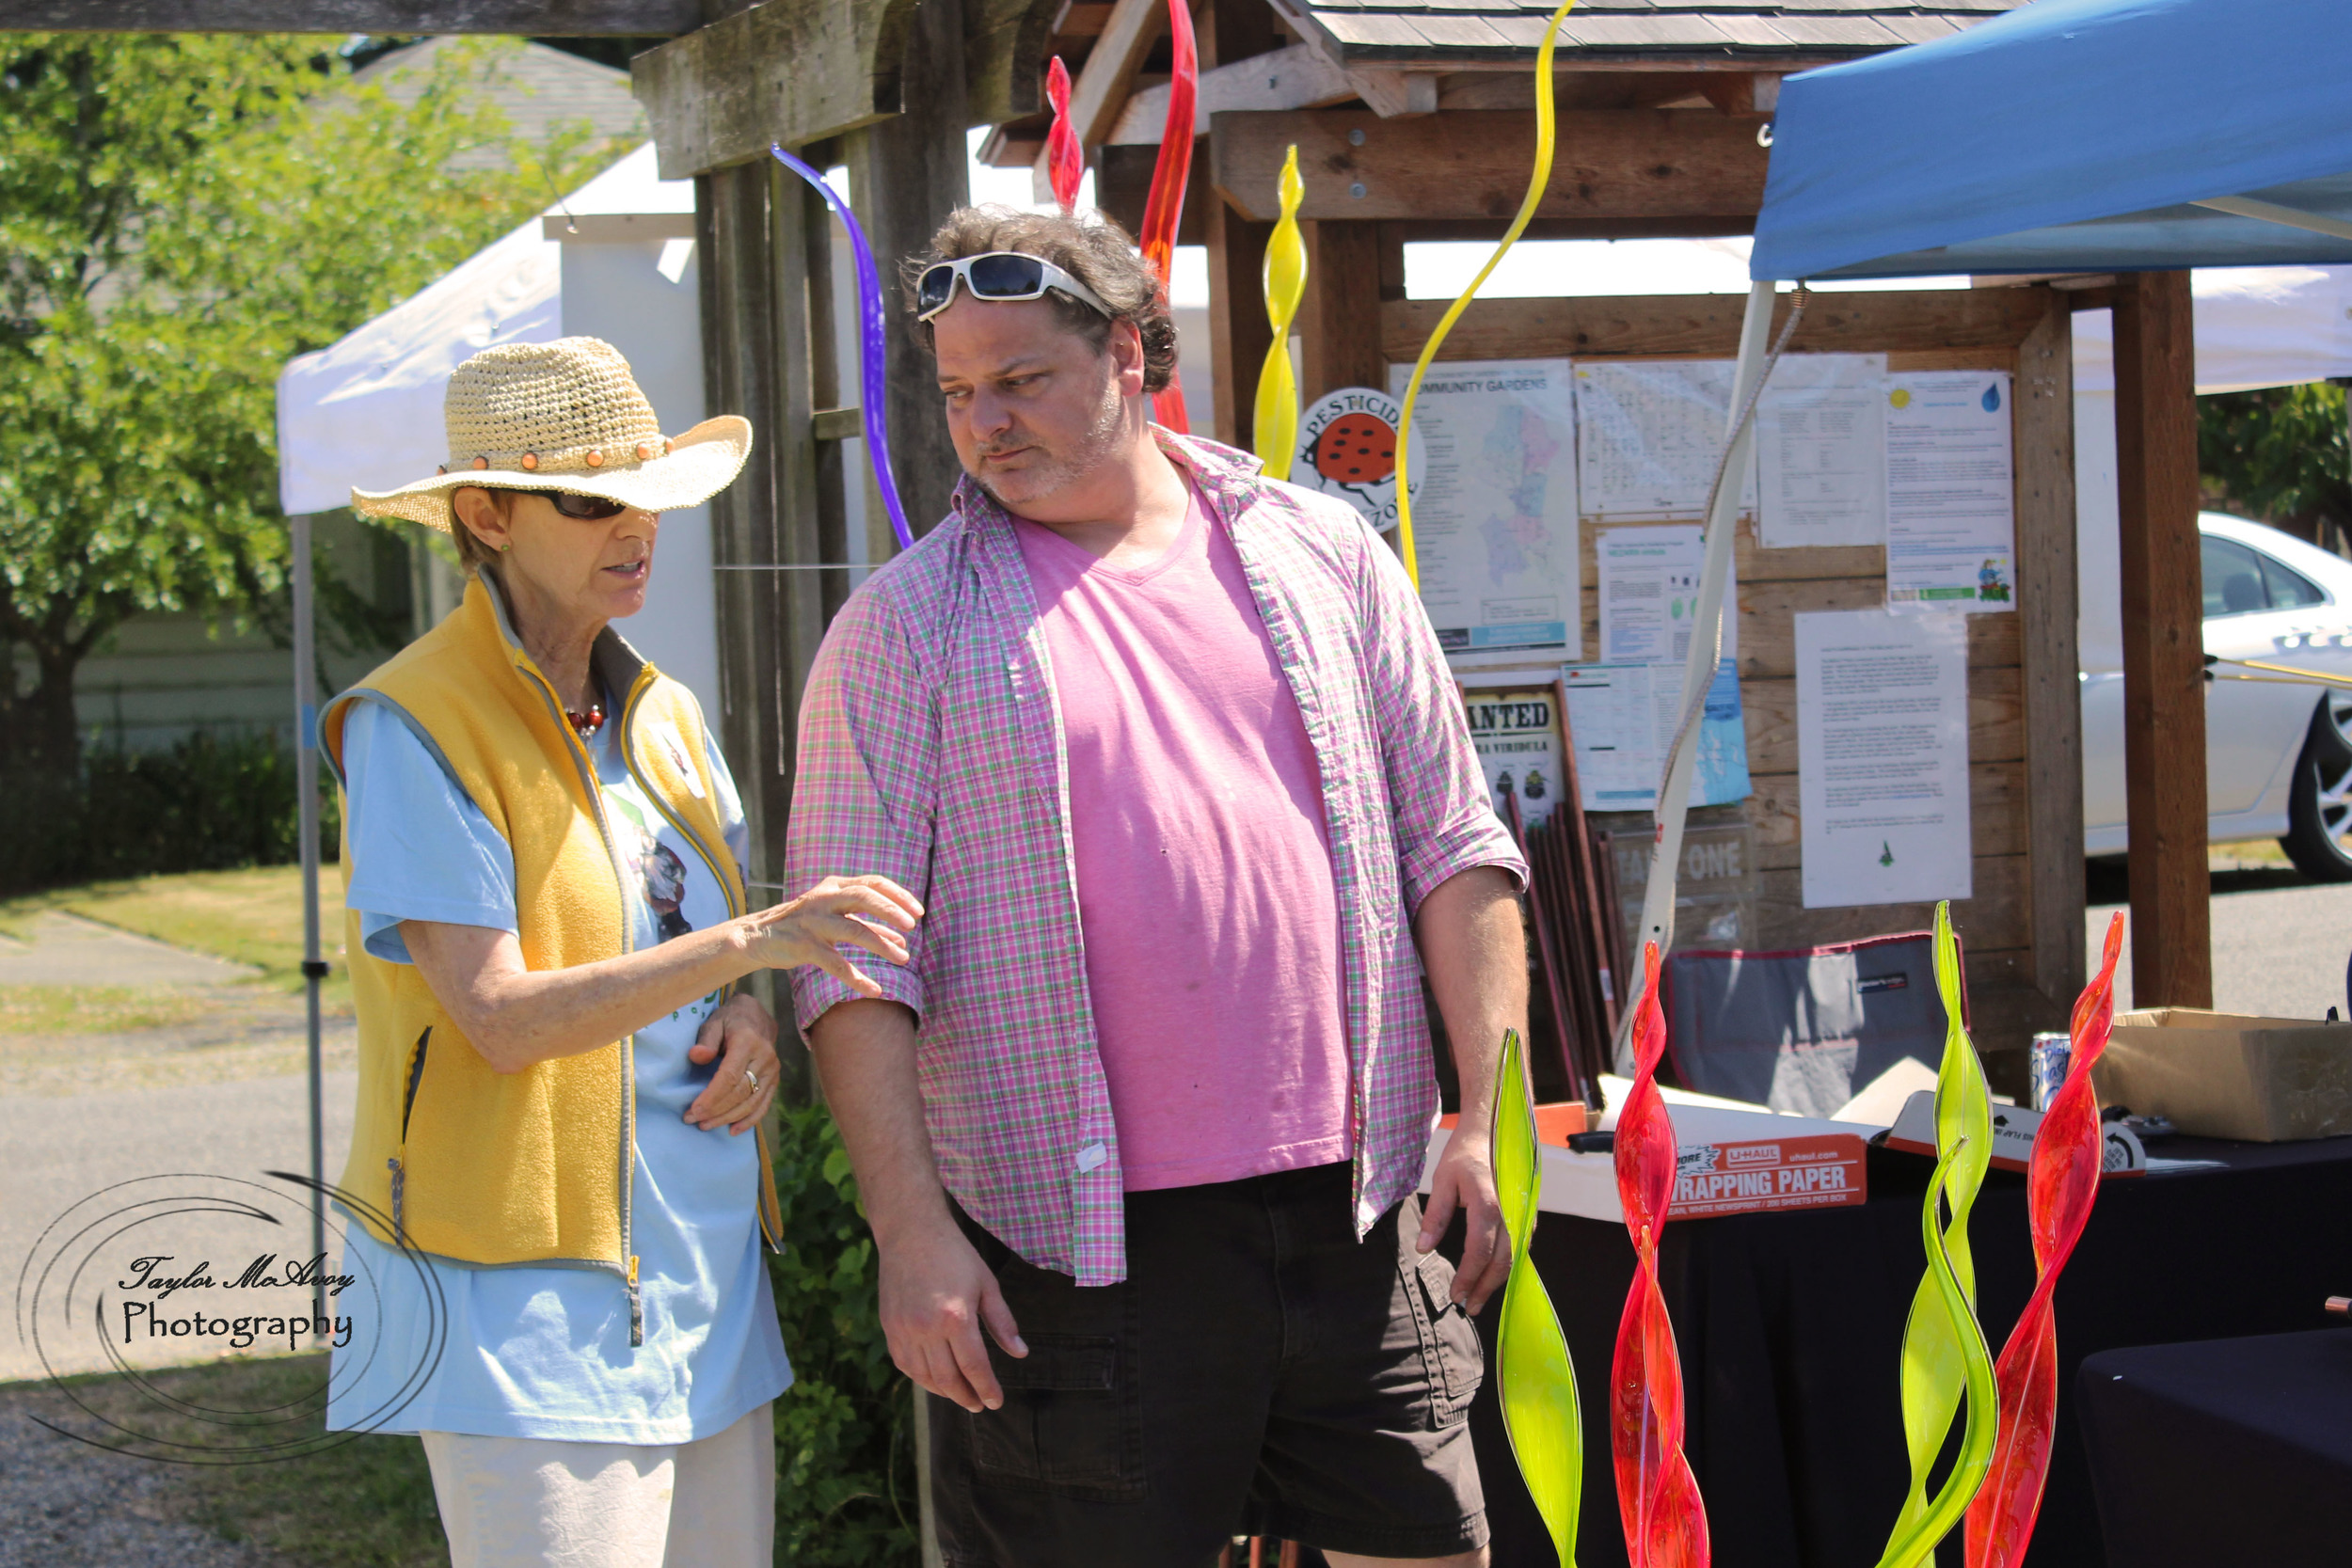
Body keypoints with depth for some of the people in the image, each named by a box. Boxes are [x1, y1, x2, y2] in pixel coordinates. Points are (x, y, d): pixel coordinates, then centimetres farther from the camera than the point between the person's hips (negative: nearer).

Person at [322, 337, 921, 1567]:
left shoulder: (660, 714, 13)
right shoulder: (417, 726, -9)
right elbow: (499, 1017, -17)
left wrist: (746, 1022, 0)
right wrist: (749, 943, -26)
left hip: (707, 1280, 7)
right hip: (532, 1307, -7)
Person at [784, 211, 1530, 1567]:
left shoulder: (1326, 558, 9)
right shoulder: (905, 626, 1)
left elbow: (1453, 851, 11)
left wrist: (1488, 1123, 3)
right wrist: (912, 1232, -11)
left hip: (1350, 1206, 3)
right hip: (1077, 1240, -3)